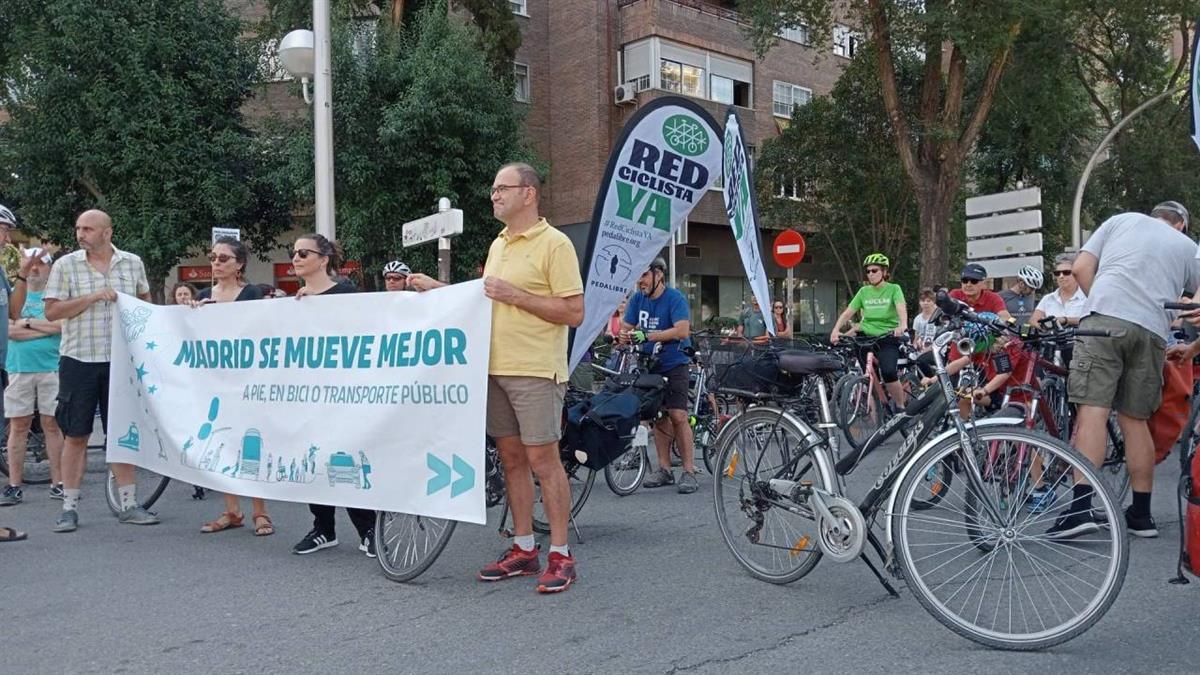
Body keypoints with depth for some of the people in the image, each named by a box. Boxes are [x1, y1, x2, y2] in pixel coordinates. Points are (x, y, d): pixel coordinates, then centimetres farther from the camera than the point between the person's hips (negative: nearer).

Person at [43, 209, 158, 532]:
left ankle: (129, 504, 13)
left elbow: (145, 300, 21)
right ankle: (69, 507, 13)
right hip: (78, 360, -1)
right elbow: (52, 312, -6)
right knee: (76, 436, 4)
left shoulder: (132, 263, 5)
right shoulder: (66, 265, 0)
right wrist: (93, 297, -16)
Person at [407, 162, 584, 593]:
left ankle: (560, 555, 5)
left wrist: (515, 295, -17)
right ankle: (523, 549, 20)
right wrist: (435, 287, 15)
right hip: (495, 367, 8)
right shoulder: (498, 245, 17)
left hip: (535, 369, -8)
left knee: (542, 459, -5)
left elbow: (574, 313, -13)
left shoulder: (554, 243, -8)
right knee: (511, 458, 10)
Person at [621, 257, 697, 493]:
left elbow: (682, 331, -24)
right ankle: (664, 469, 14)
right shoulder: (638, 298, 4)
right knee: (658, 417, 7)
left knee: (678, 416, -13)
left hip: (674, 364, -5)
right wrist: (623, 336, -19)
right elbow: (626, 328, 6)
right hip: (649, 365, 6)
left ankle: (689, 471, -8)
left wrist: (646, 336, -29)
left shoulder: (674, 298, -13)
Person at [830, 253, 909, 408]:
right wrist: (836, 330, -16)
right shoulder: (864, 291, 8)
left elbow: (901, 308, -18)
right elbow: (848, 312, 1)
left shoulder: (893, 289, -1)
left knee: (888, 372, -25)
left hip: (887, 338, -4)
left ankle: (901, 407, -7)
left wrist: (903, 325, -40)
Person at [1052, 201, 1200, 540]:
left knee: (1092, 410, -10)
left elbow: (1081, 269, 11)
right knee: (1135, 420, 10)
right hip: (1152, 329, 3)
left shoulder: (1122, 219, 21)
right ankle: (1141, 514, 16)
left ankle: (1081, 507, -20)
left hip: (1105, 318, -2)